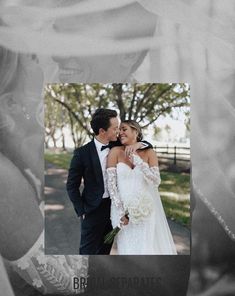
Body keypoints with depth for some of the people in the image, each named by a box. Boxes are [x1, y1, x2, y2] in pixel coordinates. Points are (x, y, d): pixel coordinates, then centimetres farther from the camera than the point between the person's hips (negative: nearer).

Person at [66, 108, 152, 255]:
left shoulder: (118, 146, -3)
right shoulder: (82, 153, -14)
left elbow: (148, 145, 5)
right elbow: (72, 186, -7)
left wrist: (139, 144, -17)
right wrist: (82, 211, -8)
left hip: (115, 207, 4)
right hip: (93, 210, -4)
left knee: (105, 250, 19)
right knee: (88, 252, 7)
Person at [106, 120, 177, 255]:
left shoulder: (149, 153, -2)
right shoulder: (116, 152, -5)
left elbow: (156, 181, -7)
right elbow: (111, 184, -6)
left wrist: (139, 162, -18)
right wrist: (121, 212, -9)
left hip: (146, 209, 1)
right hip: (123, 210, -1)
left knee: (150, 246, 9)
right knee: (128, 247, 8)